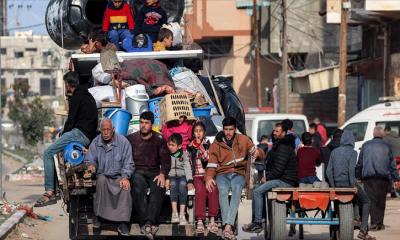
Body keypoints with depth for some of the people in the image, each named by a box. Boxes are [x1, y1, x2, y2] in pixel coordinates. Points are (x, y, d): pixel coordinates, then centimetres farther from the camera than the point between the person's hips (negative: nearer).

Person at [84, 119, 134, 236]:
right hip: (102, 175, 1)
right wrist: (91, 165, -19)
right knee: (101, 180, -35)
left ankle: (123, 224, -34)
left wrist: (125, 177, -19)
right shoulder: (95, 143, 5)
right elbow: (89, 160, 7)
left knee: (125, 187, -33)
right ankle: (98, 216, -31)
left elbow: (128, 163, -2)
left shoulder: (123, 142, -1)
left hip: (119, 176, -1)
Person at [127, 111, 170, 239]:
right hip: (137, 171, -1)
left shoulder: (158, 140, 13)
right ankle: (146, 223, -44)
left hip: (154, 171, 1)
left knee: (158, 187, -33)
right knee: (138, 187, -35)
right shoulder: (131, 138, 12)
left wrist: (162, 174, -12)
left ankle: (148, 223, -46)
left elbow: (166, 160, 7)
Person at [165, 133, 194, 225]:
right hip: (171, 177, 1)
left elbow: (188, 168, -1)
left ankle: (182, 214, -39)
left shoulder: (184, 154, 7)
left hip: (182, 176, -1)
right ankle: (174, 213, -40)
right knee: (173, 184, -33)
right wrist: (166, 179, -17)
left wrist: (190, 181, -16)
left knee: (182, 184, -33)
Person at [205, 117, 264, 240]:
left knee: (237, 189, -36)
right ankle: (228, 226, -47)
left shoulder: (243, 140, 7)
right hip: (222, 174, 1)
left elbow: (259, 153, 11)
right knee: (223, 190, -35)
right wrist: (209, 178, -18)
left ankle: (228, 226, -49)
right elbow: (212, 165, 2)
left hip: (239, 174, 0)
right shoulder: (216, 144, 6)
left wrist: (257, 152, -15)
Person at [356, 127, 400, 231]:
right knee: (381, 200, 6)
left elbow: (360, 163, 9)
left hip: (368, 177, 0)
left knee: (371, 200, -1)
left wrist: (359, 176, 16)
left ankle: (374, 223, -11)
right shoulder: (386, 147, 5)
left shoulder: (366, 145, 6)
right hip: (383, 178, 0)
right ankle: (379, 223, 5)